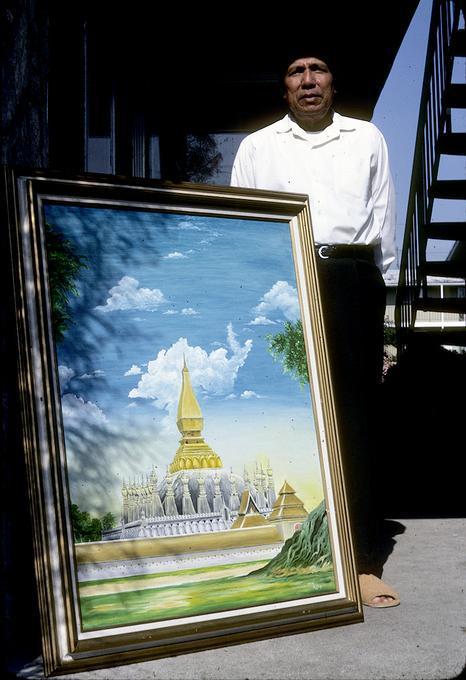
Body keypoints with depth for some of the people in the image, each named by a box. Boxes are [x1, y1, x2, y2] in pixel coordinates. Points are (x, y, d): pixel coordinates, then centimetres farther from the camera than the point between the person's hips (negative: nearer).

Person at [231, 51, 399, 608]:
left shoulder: (367, 139, 18)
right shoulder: (257, 146, 17)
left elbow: (383, 221, 16)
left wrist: (375, 290, 10)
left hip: (351, 282, 0)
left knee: (355, 417, -3)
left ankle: (363, 561, 1)